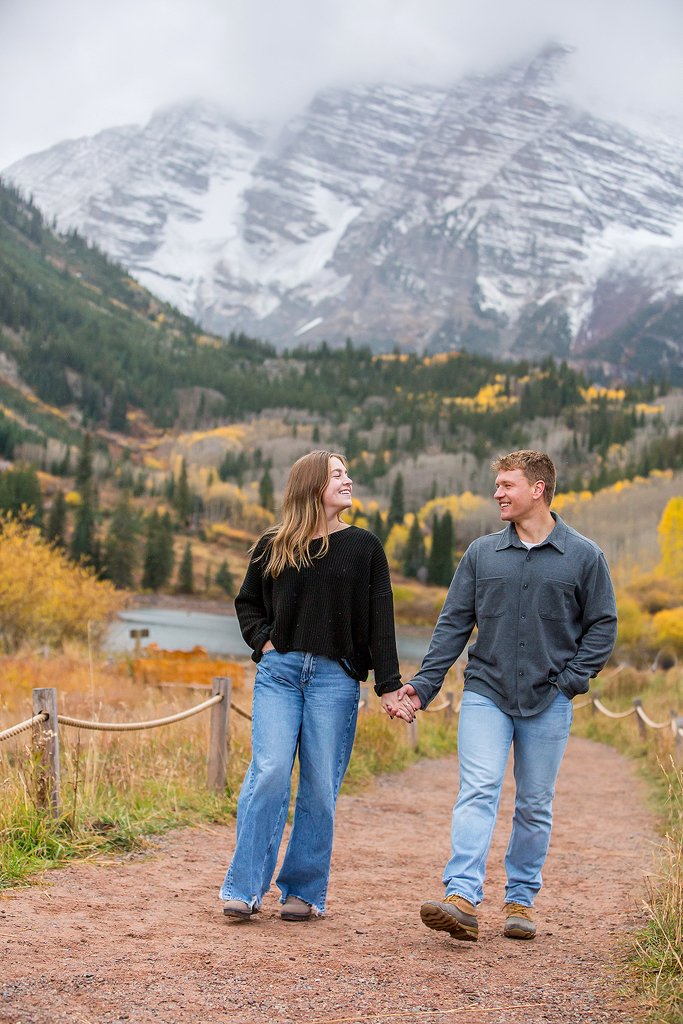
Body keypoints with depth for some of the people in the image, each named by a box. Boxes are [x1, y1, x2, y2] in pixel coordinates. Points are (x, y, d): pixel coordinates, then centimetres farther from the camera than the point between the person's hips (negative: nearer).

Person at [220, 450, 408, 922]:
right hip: (279, 673, 0)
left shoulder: (364, 548, 7)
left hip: (335, 677, 0)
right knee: (269, 773, -10)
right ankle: (244, 888, -4)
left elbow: (380, 620, 4)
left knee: (320, 785, 0)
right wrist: (263, 639, 3)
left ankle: (306, 891, 12)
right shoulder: (273, 546, 9)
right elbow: (247, 602, 22)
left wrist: (388, 685, -1)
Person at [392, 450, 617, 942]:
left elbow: (602, 625, 6)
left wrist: (570, 680, -5)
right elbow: (453, 625, 7)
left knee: (535, 806, 7)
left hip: (548, 703, 0)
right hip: (486, 694, 1)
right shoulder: (481, 554, 7)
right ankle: (462, 901, -20)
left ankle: (521, 900, 20)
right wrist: (422, 686, -1)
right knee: (478, 793, -13)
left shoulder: (585, 556, 2)